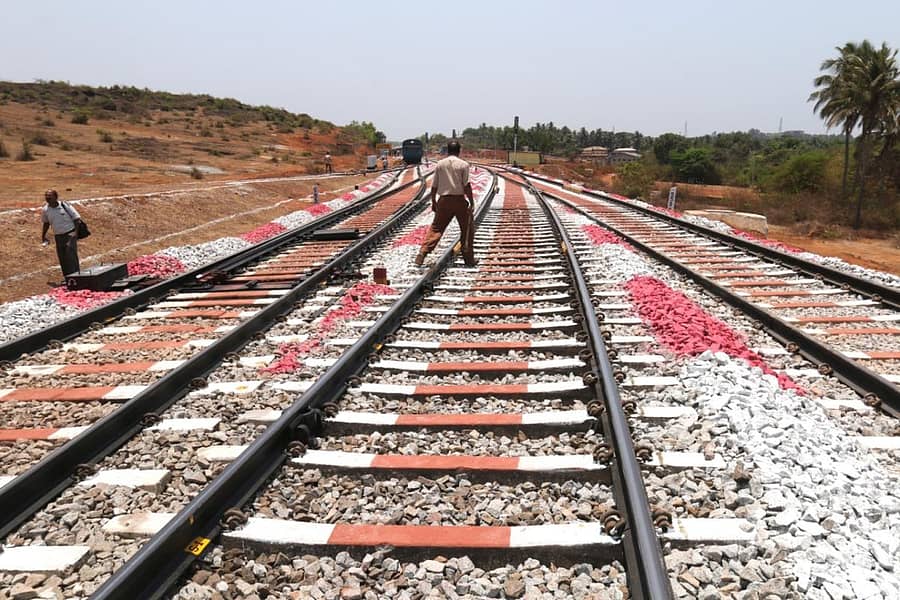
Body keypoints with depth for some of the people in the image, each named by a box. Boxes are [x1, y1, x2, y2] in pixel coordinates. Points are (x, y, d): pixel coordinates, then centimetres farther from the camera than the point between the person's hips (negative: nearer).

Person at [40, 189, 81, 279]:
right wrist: (43, 236, 15)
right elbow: (46, 223, 18)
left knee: (71, 256, -12)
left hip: (70, 234, -5)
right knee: (62, 258, 9)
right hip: (58, 237, 5)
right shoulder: (45, 210, 2)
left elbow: (76, 218, -6)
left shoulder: (65, 206, -11)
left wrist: (76, 232, -14)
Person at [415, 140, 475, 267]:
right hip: (459, 199, -2)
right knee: (467, 229, 11)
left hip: (444, 200, 2)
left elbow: (434, 186, 7)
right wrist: (471, 202, -4)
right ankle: (469, 259, 13)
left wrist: (433, 202, 16)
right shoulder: (463, 164, -2)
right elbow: (466, 185, -9)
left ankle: (422, 253, -3)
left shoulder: (439, 164, 6)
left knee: (436, 228, 8)